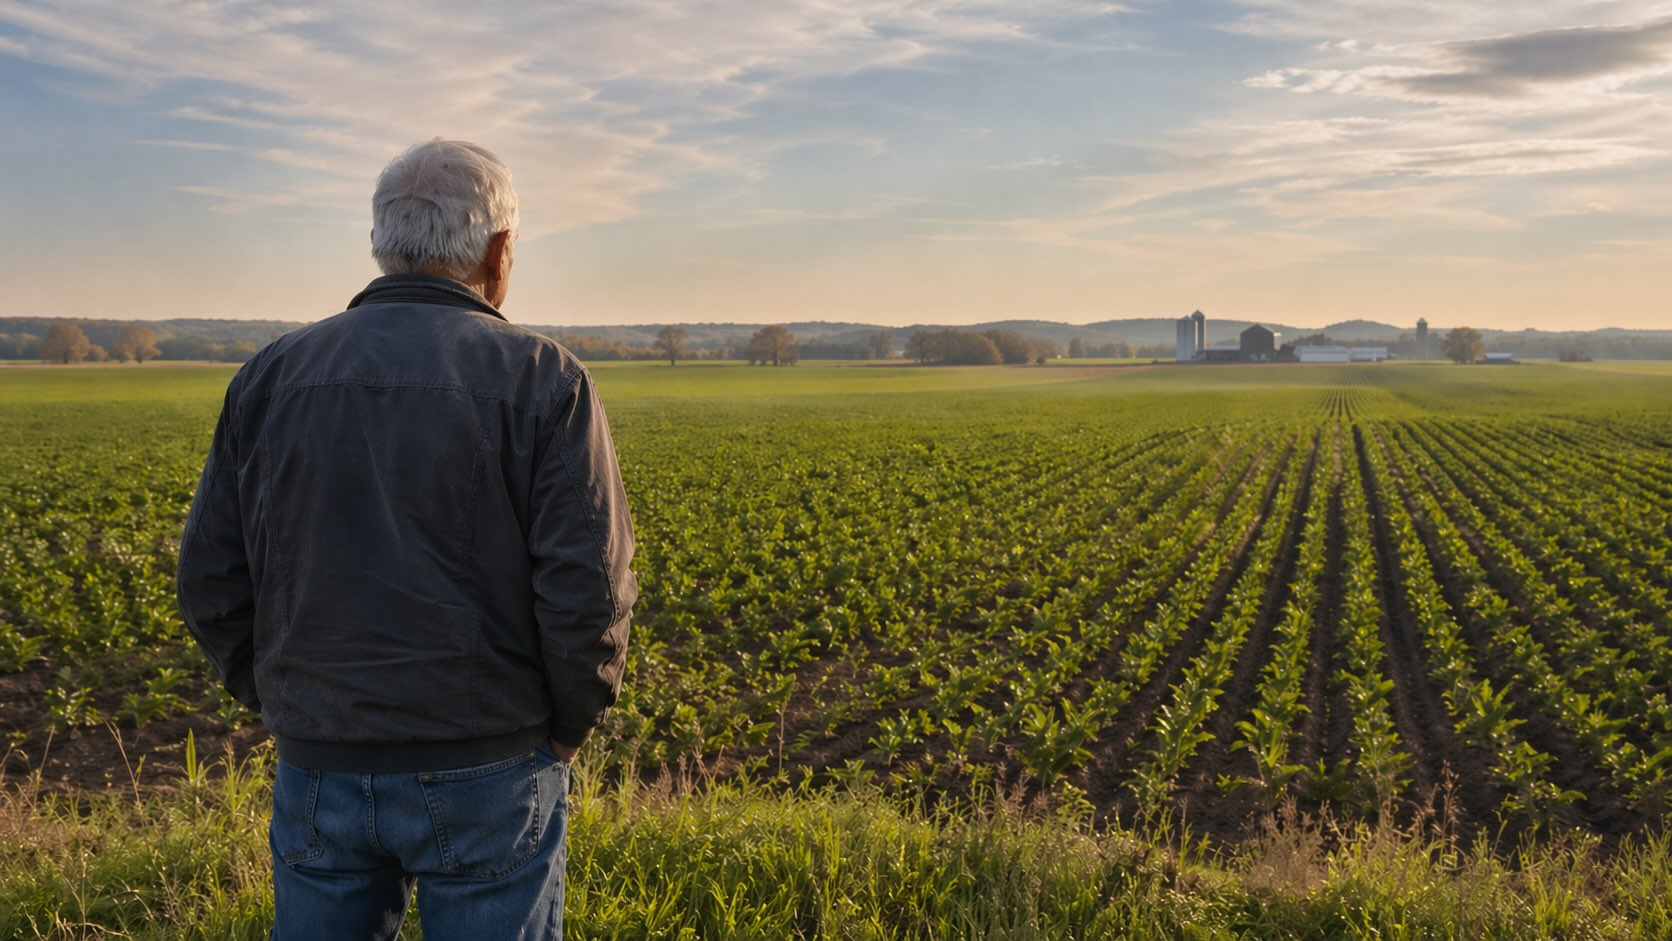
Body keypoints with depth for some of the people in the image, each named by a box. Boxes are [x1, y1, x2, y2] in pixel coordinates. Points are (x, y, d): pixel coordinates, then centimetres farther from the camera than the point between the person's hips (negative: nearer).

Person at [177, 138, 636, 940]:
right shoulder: (543, 381, -10)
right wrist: (571, 728, 1)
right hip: (486, 771, -3)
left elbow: (213, 583, 3)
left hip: (320, 768, 4)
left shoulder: (272, 378, 2)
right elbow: (587, 590, -15)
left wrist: (299, 714, 14)